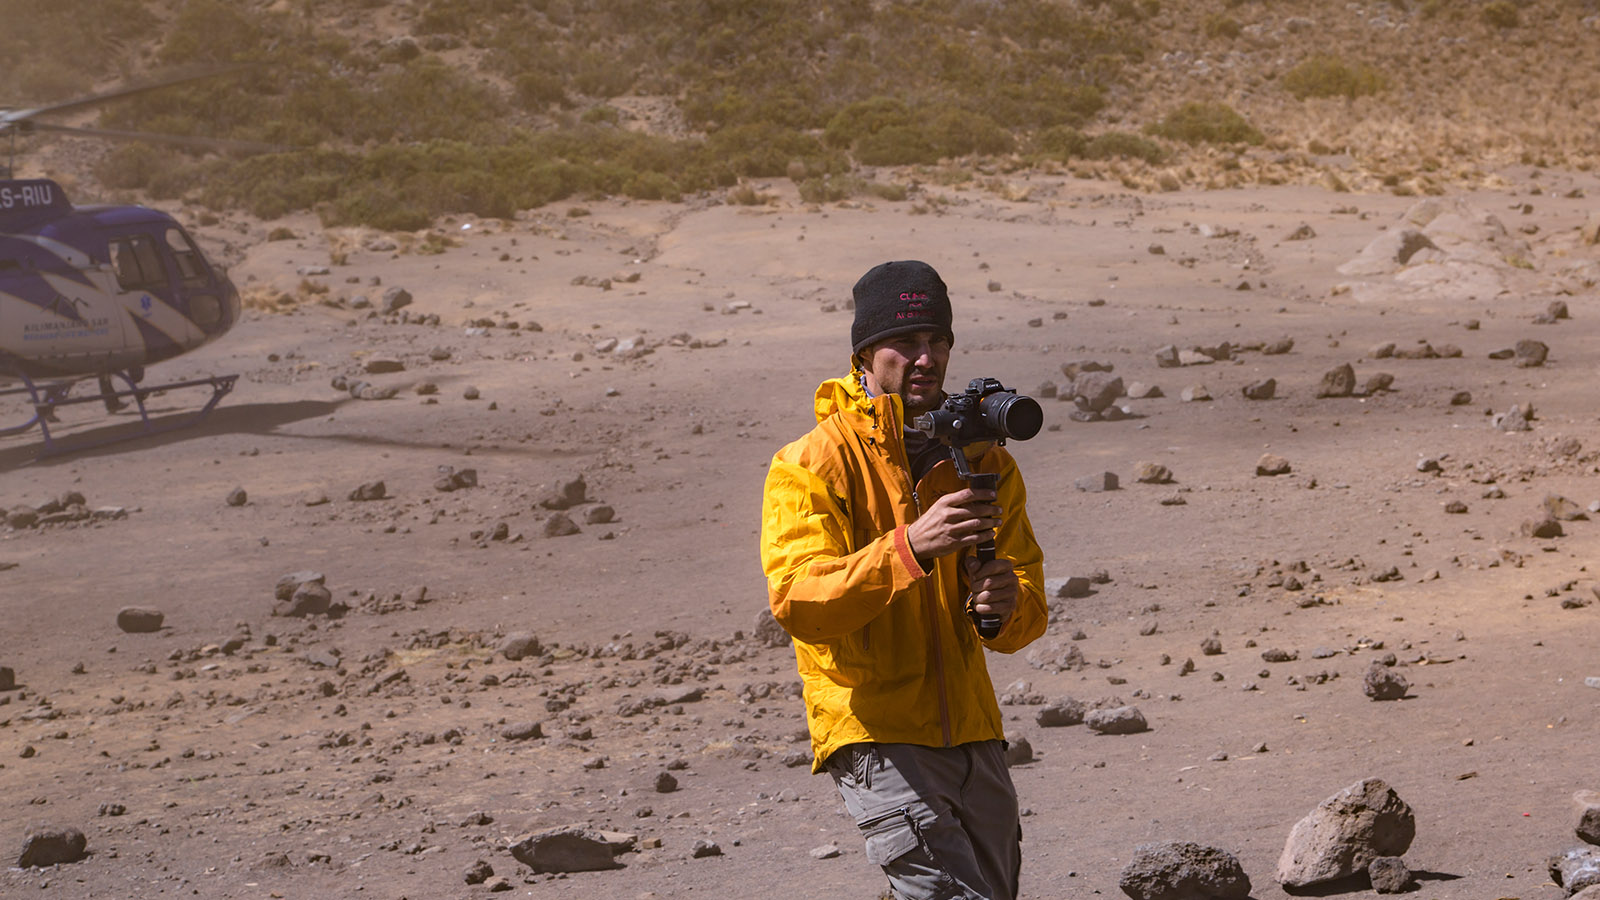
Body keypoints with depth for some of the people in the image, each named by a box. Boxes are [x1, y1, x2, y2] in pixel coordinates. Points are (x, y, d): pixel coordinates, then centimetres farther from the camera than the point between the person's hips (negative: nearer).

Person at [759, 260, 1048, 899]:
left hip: (972, 732, 6)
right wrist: (908, 548, -33)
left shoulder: (984, 462, 10)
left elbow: (1028, 609, 5)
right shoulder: (811, 465, -6)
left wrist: (1008, 605, -20)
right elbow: (795, 600, -20)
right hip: (873, 733, -6)